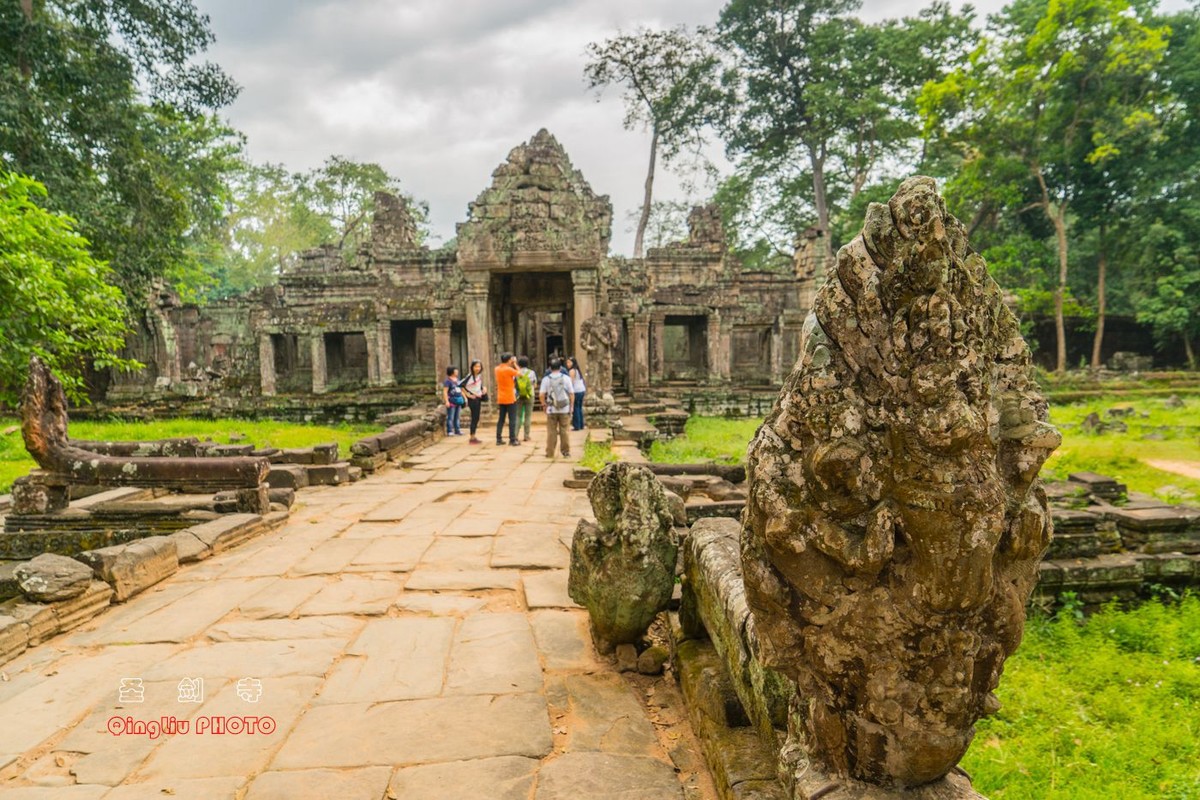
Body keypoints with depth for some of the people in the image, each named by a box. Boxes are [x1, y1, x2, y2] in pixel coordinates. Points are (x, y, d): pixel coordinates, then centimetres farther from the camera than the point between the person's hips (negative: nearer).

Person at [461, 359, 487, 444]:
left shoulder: (480, 376, 7)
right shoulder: (470, 376, -14)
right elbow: (461, 385, -18)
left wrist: (484, 388, 2)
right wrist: (468, 394, -16)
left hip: (478, 398, 7)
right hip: (473, 399, -7)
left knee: (476, 418, 11)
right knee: (474, 418, -7)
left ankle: (473, 437, 19)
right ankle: (472, 438, -1)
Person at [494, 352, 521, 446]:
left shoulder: (497, 369, 4)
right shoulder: (509, 369, -16)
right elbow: (519, 373, -3)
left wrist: (511, 364, 16)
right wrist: (515, 364, 4)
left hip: (501, 399, 7)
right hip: (510, 398, -7)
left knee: (501, 419, 12)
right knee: (512, 419, -2)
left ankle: (499, 439, 13)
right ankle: (512, 440, -3)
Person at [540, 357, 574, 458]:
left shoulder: (546, 379, -2)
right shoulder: (566, 378, 0)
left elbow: (542, 394, -6)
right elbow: (571, 394, -1)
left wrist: (544, 405, 8)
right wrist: (571, 406, 7)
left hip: (551, 409, 0)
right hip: (564, 409, 0)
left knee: (551, 432, 5)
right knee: (564, 431, 6)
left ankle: (550, 453, 8)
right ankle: (566, 452, 9)